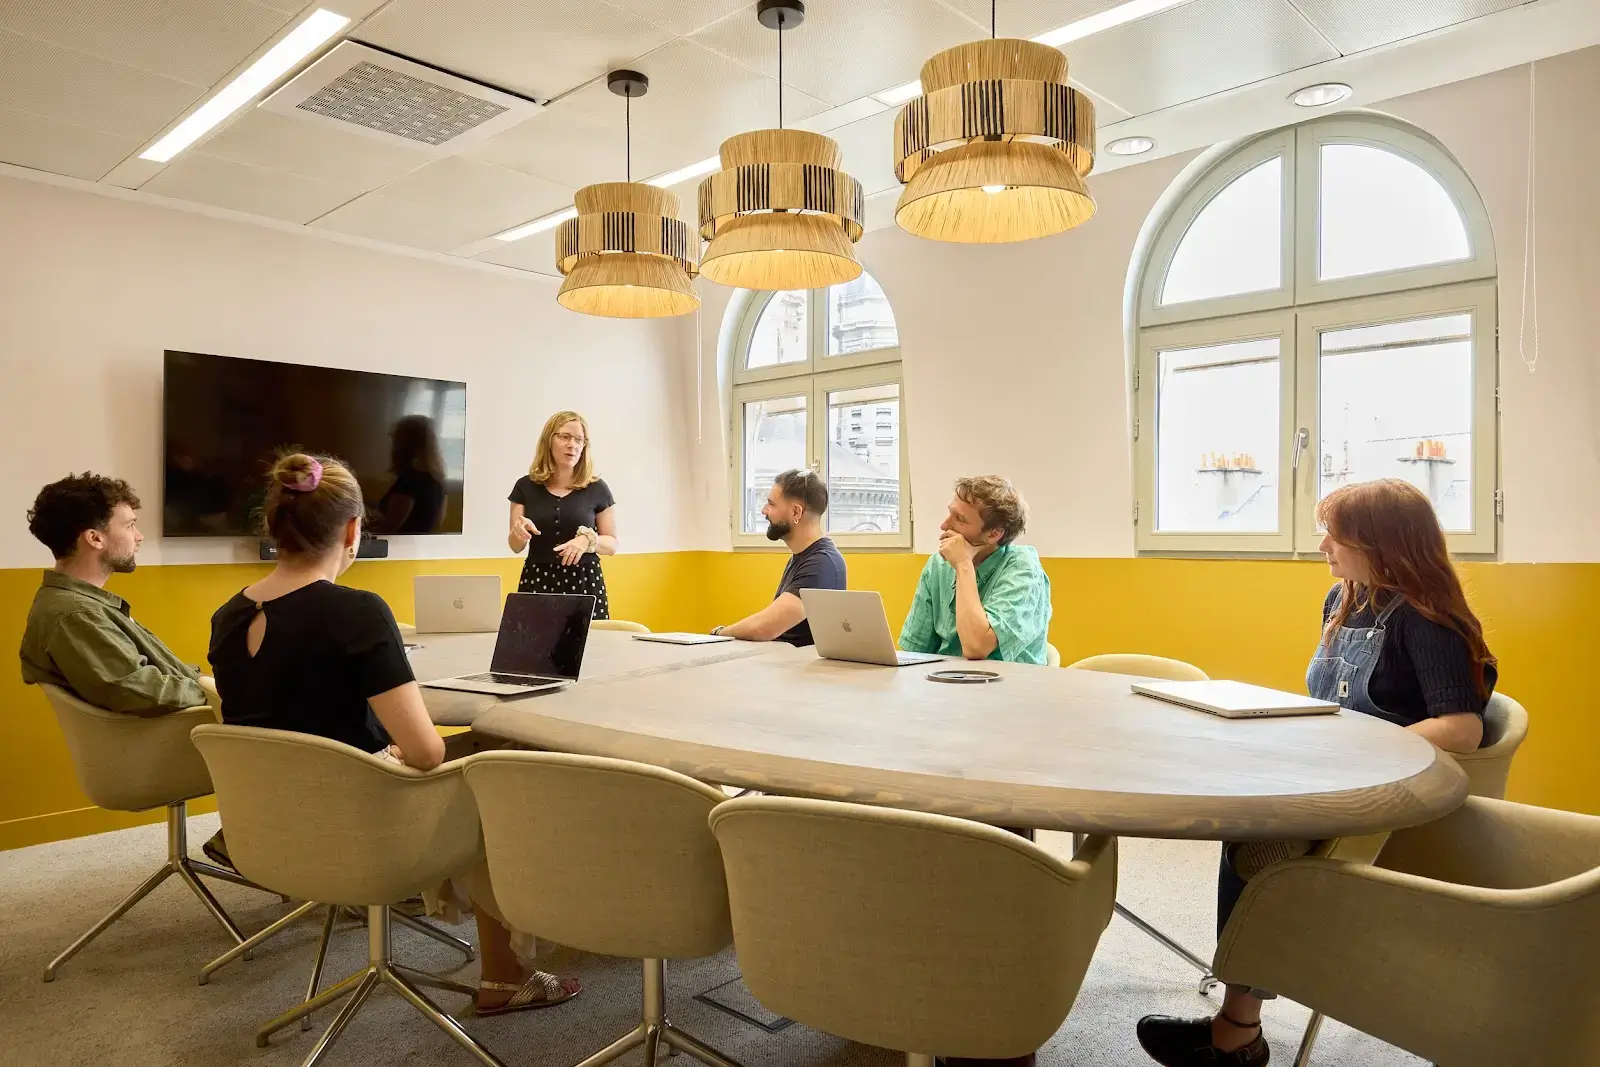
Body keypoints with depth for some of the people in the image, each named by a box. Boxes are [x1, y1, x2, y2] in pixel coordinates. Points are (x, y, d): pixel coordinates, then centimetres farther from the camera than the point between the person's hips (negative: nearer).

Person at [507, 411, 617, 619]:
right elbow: (515, 546, 7)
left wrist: (588, 540, -16)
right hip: (537, 581, 1)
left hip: (584, 581, -1)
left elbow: (612, 544, 3)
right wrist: (519, 531, -14)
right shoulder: (526, 487, 4)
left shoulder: (597, 489, 0)